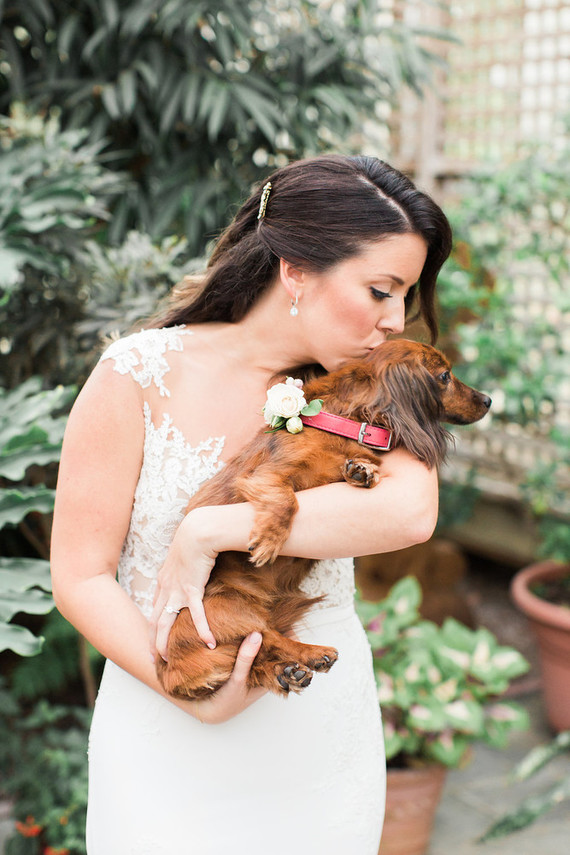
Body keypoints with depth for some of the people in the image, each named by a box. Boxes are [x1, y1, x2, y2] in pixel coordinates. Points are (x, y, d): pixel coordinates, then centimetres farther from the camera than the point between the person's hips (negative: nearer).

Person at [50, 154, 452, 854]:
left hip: (328, 739, 3)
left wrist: (208, 531, -28)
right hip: (170, 747, -3)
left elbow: (411, 511, -25)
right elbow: (80, 578, -12)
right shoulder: (141, 376, -13)